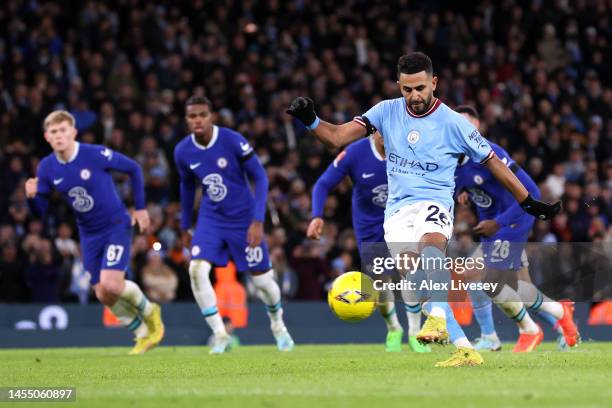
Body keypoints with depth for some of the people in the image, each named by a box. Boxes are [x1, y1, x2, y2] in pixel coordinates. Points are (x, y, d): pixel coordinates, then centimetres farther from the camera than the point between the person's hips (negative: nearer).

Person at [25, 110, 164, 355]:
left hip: (116, 226, -5)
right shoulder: (47, 168, -6)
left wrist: (140, 207, -2)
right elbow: (40, 211, -2)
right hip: (89, 234, 5)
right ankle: (143, 333, 25)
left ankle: (149, 311, 11)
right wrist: (32, 196, -25)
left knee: (111, 284, -20)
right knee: (103, 295, 3)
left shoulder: (96, 155, -19)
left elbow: (133, 169, -5)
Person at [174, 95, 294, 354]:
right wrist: (185, 225, 19)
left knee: (262, 279, 5)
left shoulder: (233, 141, -20)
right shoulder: (182, 151, -7)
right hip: (211, 219, 3)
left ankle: (278, 325, 37)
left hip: (244, 219, -3)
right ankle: (220, 335, -9)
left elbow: (260, 178, -13)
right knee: (197, 270, -20)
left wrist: (258, 221, -19)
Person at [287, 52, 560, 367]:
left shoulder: (453, 123, -1)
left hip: (434, 203, -3)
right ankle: (464, 349, -19)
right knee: (417, 272, -18)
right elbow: (337, 137, 5)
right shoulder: (387, 111, 6)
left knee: (430, 243, -38)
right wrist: (309, 121, -15)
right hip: (397, 209, 3)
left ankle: (437, 318, -53)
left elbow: (493, 163, 9)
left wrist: (530, 204, 12)